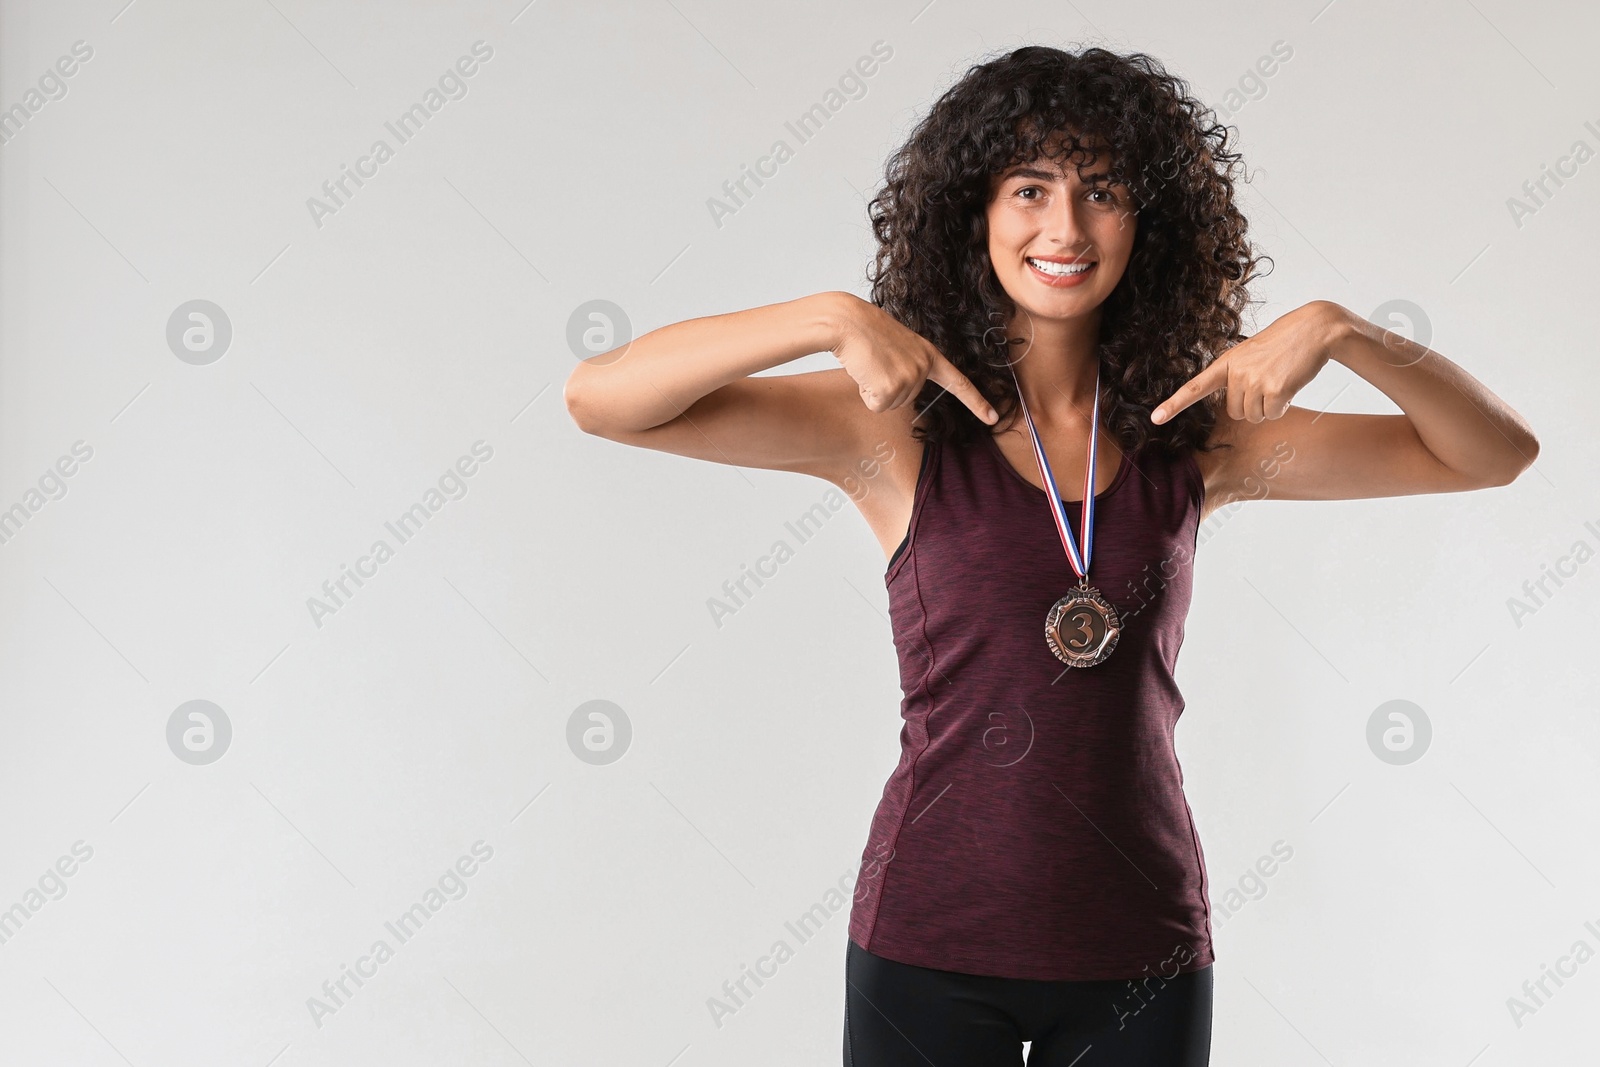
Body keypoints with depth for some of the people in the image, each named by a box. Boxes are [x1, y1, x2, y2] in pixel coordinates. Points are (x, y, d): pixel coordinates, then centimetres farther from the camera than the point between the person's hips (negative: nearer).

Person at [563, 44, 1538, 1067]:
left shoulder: (1193, 437, 2)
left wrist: (1337, 329, -13)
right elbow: (602, 398, -13)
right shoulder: (900, 426, -6)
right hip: (932, 943, -2)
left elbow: (1496, 453, 3)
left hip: (1143, 949, 3)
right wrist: (833, 317, -23)